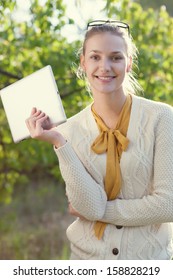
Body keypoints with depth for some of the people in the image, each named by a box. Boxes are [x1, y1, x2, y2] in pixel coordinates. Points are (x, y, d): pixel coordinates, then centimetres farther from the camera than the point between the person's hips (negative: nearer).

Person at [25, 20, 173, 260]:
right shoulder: (70, 130, -7)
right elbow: (92, 206, -16)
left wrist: (96, 210, -12)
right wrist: (58, 143, -23)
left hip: (151, 256, -1)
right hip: (88, 255, 1)